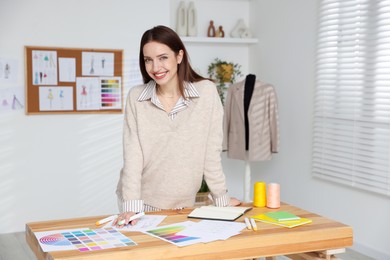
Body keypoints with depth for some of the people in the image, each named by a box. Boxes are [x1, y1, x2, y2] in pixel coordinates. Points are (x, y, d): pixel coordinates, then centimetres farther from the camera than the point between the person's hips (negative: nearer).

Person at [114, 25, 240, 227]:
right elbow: (132, 153, -10)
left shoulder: (206, 91, -10)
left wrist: (221, 198, -2)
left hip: (182, 204, 0)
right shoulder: (136, 97, -5)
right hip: (140, 201, 1)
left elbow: (211, 150, -6)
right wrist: (131, 205, -17)